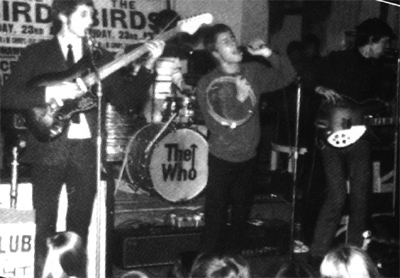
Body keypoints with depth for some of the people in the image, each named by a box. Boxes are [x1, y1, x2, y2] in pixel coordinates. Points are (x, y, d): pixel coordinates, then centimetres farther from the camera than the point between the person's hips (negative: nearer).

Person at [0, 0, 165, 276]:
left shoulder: (101, 57, 13)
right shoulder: (36, 53, 4)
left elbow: (125, 100, 6)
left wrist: (148, 66, -5)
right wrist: (50, 93, -17)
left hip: (86, 150, 3)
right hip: (48, 149, -2)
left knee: (79, 226, 7)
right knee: (46, 226, 0)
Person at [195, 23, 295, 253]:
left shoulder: (253, 72, 0)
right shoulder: (207, 85, -12)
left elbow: (287, 77, 0)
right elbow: (217, 125, -18)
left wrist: (269, 55, -15)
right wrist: (239, 98, -28)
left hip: (248, 157, 4)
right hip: (222, 159, -4)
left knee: (241, 216, 16)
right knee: (216, 219, -1)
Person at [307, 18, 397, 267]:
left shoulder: (379, 70, 14)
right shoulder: (338, 60, -2)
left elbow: (381, 105, 19)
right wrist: (322, 89, -17)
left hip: (360, 137, 5)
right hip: (333, 135, -5)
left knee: (360, 197, 5)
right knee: (337, 197, -10)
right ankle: (319, 254, 2)